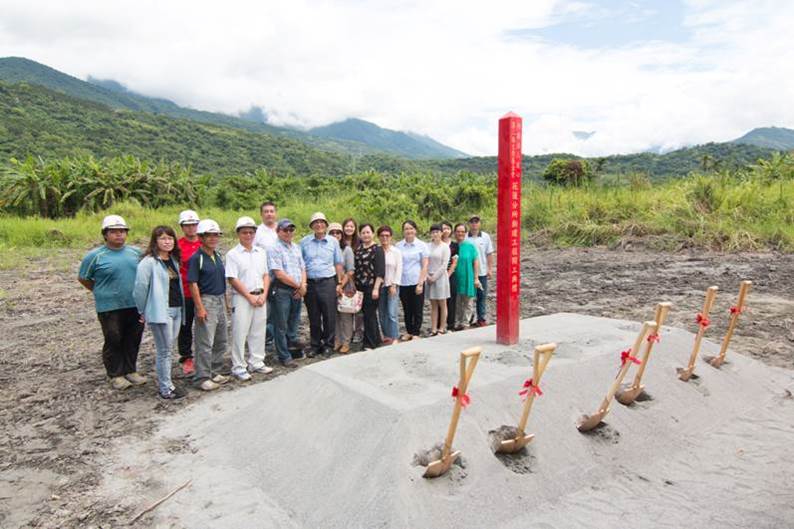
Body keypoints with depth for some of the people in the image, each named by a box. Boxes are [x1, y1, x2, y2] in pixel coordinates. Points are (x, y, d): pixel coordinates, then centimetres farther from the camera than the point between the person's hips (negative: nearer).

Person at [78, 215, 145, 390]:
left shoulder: (135, 252, 6)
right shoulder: (95, 256, -5)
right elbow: (82, 278, 5)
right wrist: (101, 291, 6)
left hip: (136, 305, 4)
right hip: (110, 308, -4)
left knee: (133, 340, 12)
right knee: (114, 342, 6)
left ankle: (131, 370, 28)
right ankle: (116, 375, 21)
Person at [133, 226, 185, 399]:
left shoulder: (173, 260, 13)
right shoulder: (149, 262, -11)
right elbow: (140, 288, -9)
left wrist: (181, 306, 12)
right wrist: (143, 312, -1)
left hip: (177, 309, 7)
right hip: (160, 311, -7)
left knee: (168, 349, 14)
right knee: (164, 351, 0)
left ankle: (163, 381, 25)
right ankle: (166, 389, 9)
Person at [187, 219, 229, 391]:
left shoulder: (218, 256, 10)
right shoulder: (196, 258, -11)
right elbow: (193, 284, -14)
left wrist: (225, 301, 16)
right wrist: (200, 307, -17)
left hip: (220, 300, 8)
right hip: (206, 300, -8)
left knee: (221, 340, 14)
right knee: (205, 343, -4)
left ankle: (214, 372, 26)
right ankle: (202, 377, 6)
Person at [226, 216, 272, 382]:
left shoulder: (261, 252, 10)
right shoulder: (232, 254, -5)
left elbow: (266, 275, 11)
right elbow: (233, 280, -10)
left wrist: (263, 295, -3)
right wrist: (250, 297, -12)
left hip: (261, 297, 5)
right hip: (241, 298, -5)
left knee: (258, 332, 12)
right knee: (240, 333, 0)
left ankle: (256, 363, 24)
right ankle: (238, 367, 10)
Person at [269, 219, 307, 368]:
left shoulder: (296, 248, 14)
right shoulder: (275, 249, -9)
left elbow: (302, 268, 15)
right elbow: (279, 274, -16)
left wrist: (303, 285, -3)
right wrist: (298, 286, -9)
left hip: (297, 291, 7)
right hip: (281, 291, -7)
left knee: (294, 323, 15)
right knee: (281, 326, 1)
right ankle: (284, 357, 10)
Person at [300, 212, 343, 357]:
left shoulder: (333, 241, 5)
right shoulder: (304, 242, 5)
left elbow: (338, 263, 8)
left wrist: (340, 283, 3)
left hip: (328, 282, -1)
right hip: (310, 283, 1)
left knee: (329, 316, 1)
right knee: (313, 317, 8)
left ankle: (328, 345, 15)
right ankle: (315, 345, 21)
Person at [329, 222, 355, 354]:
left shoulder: (347, 249, -1)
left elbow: (350, 271, -4)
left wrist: (341, 286, -11)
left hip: (346, 286, -2)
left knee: (345, 316, 1)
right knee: (334, 315, 6)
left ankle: (346, 343, 8)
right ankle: (337, 341, 16)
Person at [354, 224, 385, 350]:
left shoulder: (377, 249, -6)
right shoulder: (358, 248, 11)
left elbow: (380, 272, -12)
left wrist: (376, 288, -18)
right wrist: (354, 286, 12)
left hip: (371, 286, -6)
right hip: (360, 287, 6)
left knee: (369, 314, -2)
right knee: (367, 313, 13)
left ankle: (370, 343, 8)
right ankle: (376, 339, 27)